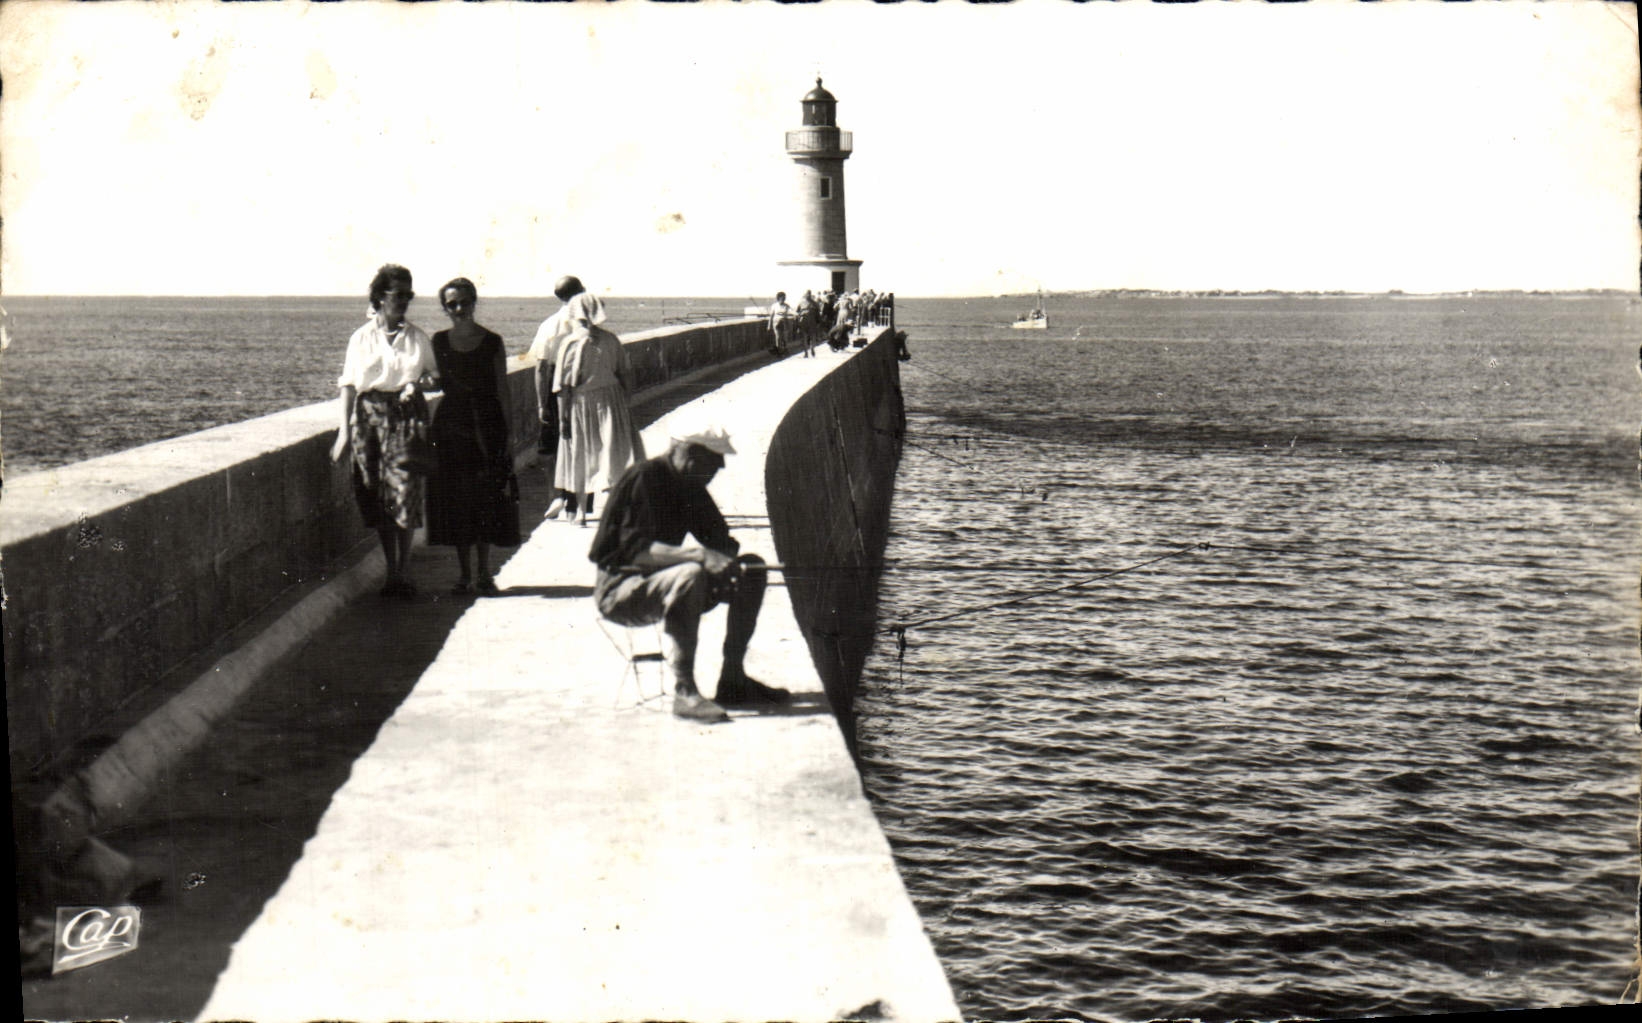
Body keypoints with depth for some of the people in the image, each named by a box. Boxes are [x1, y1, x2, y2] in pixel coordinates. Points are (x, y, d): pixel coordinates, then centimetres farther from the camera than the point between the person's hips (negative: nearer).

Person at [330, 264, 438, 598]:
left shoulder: (417, 336, 9)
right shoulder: (362, 338, 6)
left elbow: (434, 375, 15)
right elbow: (348, 384, 4)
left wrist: (419, 383, -9)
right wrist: (344, 429, -3)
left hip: (407, 415, 0)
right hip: (370, 415, 0)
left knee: (405, 491, -10)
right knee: (377, 497, 2)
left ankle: (402, 573, -1)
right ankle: (392, 572, 14)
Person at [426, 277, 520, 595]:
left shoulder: (492, 342, -1)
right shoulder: (439, 342, 5)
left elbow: (502, 390, 0)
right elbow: (438, 382, 14)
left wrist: (507, 435, -3)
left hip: (487, 426, -2)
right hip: (451, 425, 2)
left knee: (487, 502, 2)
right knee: (455, 501, 4)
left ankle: (484, 574, 13)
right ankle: (463, 575, 14)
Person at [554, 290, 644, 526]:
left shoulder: (571, 343, -9)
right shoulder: (611, 340, -1)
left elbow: (564, 386, -10)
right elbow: (623, 375, 5)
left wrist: (563, 418, -5)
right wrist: (624, 405, 14)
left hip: (582, 402, -2)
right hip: (611, 398, 2)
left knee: (581, 458, 11)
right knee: (615, 453, 5)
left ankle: (582, 511, 20)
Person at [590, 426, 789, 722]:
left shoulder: (690, 487, 7)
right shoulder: (644, 478, -19)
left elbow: (720, 540, 9)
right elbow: (636, 549, -29)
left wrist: (727, 562, -16)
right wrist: (699, 555, -39)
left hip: (662, 579, 9)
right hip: (619, 590, -9)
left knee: (753, 568, 0)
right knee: (689, 575, -38)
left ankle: (733, 680, 0)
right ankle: (684, 692, -34)